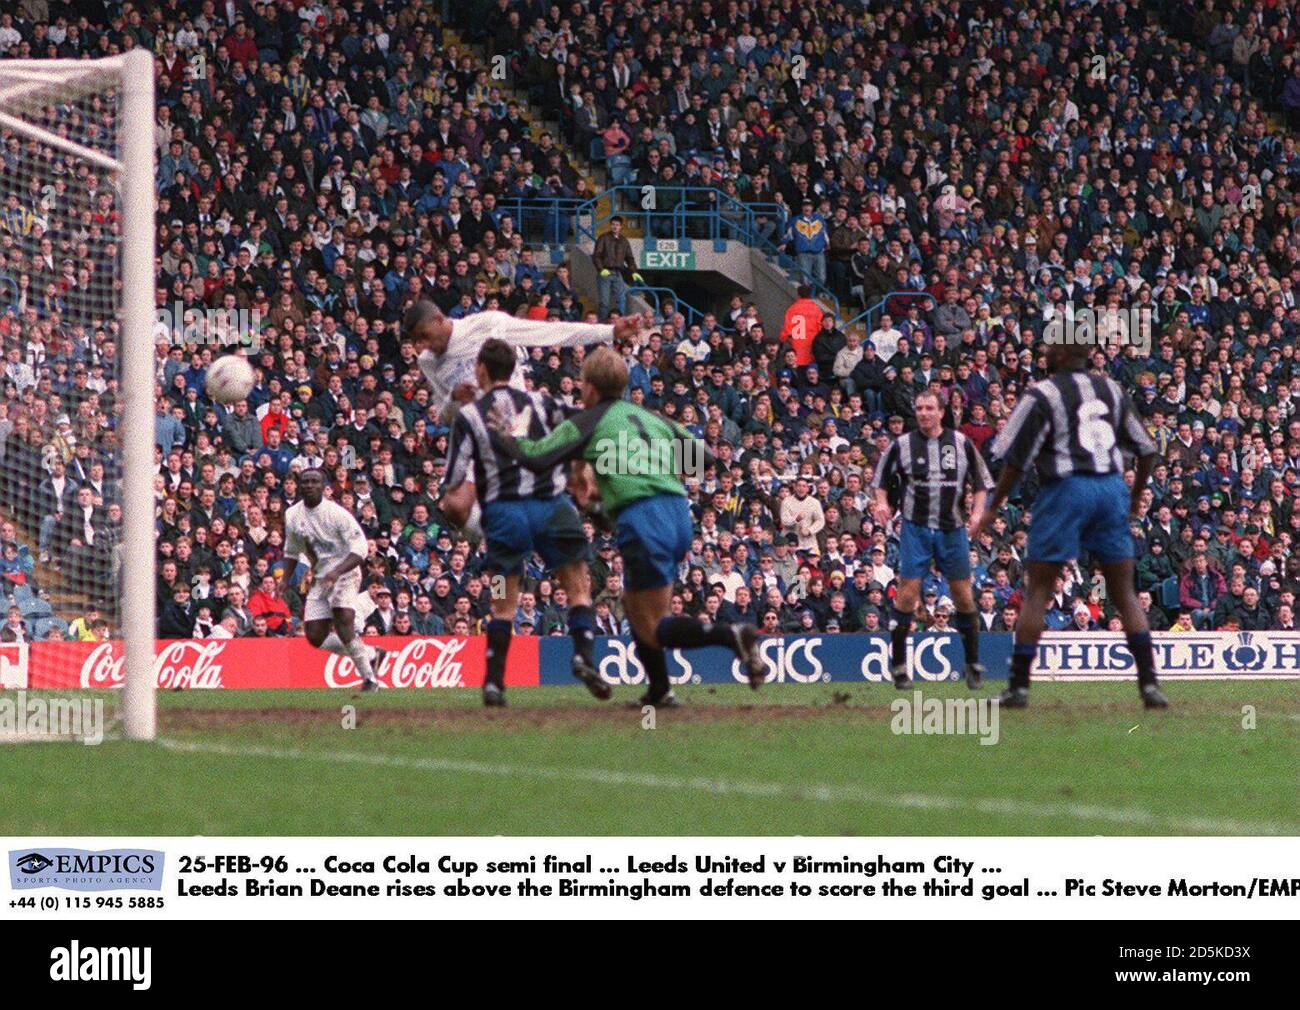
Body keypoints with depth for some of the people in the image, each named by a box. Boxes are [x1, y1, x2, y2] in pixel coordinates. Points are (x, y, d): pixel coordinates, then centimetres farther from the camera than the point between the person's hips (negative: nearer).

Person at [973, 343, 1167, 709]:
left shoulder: (1042, 395, -3)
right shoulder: (1112, 390, 12)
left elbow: (1016, 461, -5)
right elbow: (1146, 449, 17)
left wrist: (991, 510, 5)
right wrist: (1136, 498, 32)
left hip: (1066, 489, -4)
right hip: (1112, 489, 4)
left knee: (1037, 591, 1)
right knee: (1124, 593, 9)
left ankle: (1018, 685, -3)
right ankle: (1149, 682, 0)